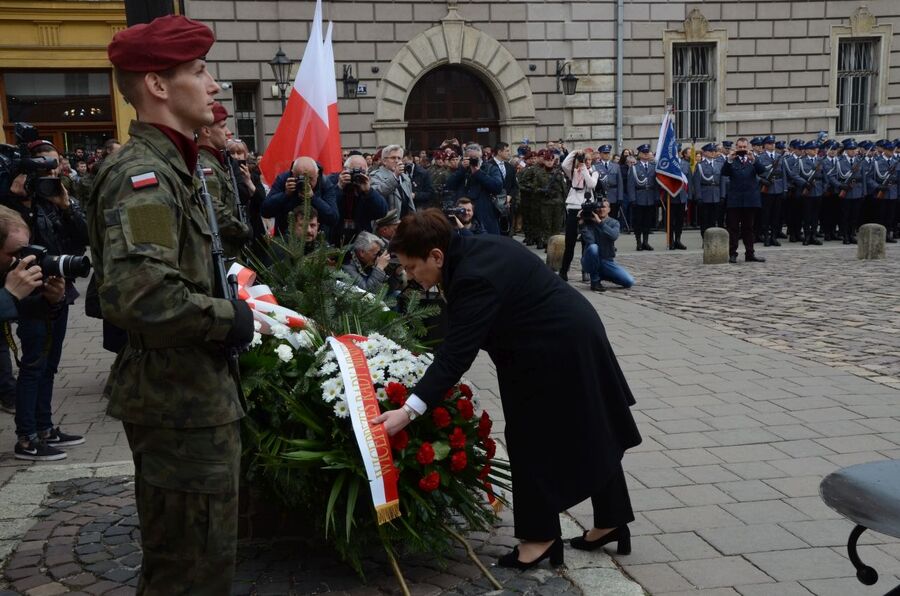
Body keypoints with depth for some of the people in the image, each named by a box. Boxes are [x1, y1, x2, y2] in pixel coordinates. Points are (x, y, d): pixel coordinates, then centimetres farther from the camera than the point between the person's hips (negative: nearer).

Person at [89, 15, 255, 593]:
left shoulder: (167, 168, 14)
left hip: (191, 395, 11)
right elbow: (136, 293, -35)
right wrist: (228, 318, -21)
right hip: (182, 403, -11)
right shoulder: (142, 175, -20)